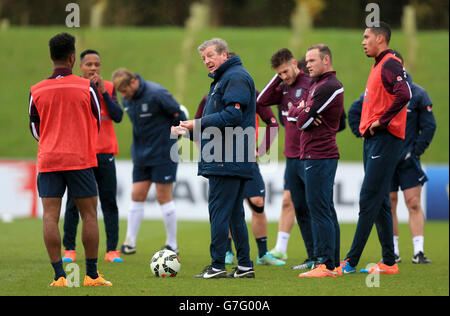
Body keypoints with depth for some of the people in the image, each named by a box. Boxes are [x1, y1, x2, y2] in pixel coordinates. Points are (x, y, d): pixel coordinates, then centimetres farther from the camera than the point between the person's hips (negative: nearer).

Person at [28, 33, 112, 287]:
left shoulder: (37, 91, 2)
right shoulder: (87, 87, -2)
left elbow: (35, 130, 11)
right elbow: (97, 124, 8)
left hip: (48, 161, 1)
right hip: (81, 160, -1)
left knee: (50, 216, -1)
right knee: (89, 214, 7)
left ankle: (59, 275, -8)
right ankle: (92, 275, 7)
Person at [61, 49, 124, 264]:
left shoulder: (108, 87, 8)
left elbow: (118, 116, -3)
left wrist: (103, 91, -11)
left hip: (105, 152, 2)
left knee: (109, 201, -2)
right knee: (74, 203, -1)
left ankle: (112, 250, 0)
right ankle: (69, 249, 7)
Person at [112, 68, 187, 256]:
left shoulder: (157, 94, -19)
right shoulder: (127, 99, 3)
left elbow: (179, 117, -11)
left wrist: (167, 138, -1)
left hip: (163, 154, -6)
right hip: (141, 155, 6)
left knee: (164, 198, -3)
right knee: (137, 196, 4)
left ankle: (172, 245, 7)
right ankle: (130, 243, 8)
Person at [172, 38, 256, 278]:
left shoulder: (236, 78, -10)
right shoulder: (222, 80, 23)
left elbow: (232, 116, -21)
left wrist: (198, 123, -17)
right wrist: (187, 130, 19)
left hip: (227, 160, -10)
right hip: (227, 160, 10)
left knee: (219, 211, -9)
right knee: (234, 213, 10)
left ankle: (217, 266, -8)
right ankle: (244, 266, 11)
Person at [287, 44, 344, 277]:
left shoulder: (328, 87, -14)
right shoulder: (316, 85, 19)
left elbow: (303, 121, -15)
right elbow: (291, 112, 17)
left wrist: (302, 111, 6)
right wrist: (301, 111, -4)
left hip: (319, 157, -11)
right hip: (311, 156, 11)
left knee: (319, 211, -11)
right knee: (326, 212, 11)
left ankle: (325, 265, -12)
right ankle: (333, 263, 14)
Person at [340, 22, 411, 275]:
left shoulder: (390, 63, -12)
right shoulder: (379, 65, 19)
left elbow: (404, 94, -27)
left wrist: (382, 121, -20)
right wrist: (369, 124, 13)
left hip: (385, 140, -10)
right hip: (373, 140, 10)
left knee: (369, 201, -10)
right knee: (380, 203, 10)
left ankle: (351, 262, -12)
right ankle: (389, 262, 13)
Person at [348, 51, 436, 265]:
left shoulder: (417, 94, -1)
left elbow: (429, 126, 3)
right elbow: (353, 113, 16)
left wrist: (416, 150, -3)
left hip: (408, 159, -2)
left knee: (413, 203, -6)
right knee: (389, 204, 5)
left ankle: (418, 251, -5)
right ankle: (392, 252, 11)